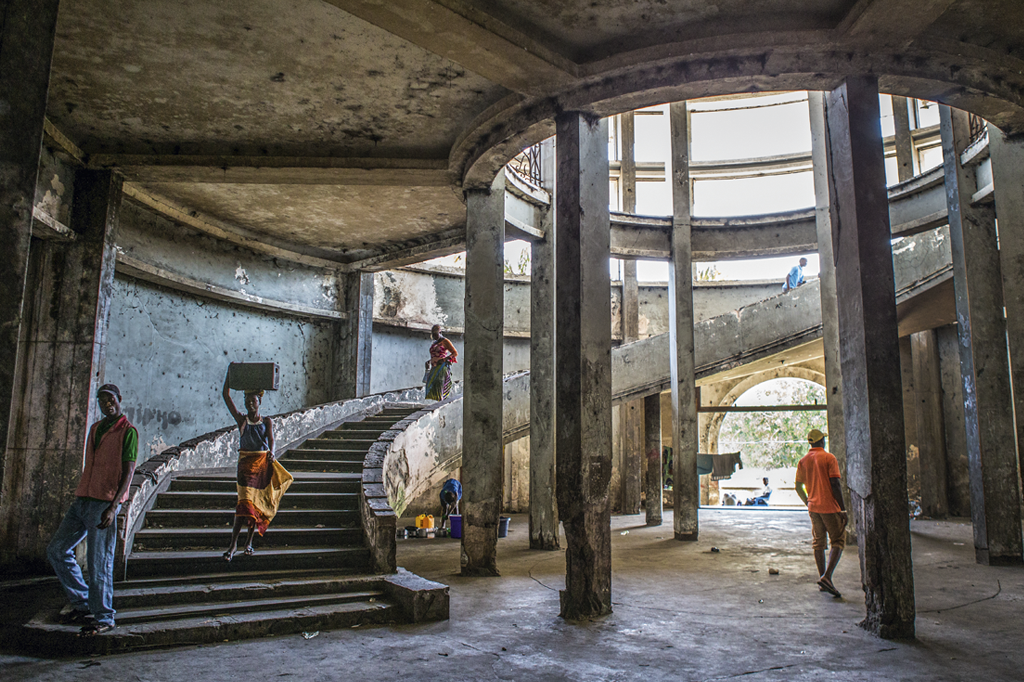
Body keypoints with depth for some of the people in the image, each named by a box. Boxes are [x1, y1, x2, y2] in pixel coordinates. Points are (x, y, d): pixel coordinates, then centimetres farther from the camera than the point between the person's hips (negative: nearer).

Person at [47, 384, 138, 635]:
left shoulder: (127, 431, -6)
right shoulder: (95, 429, 18)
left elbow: (128, 472, -11)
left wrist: (113, 507, -19)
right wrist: (80, 497, 21)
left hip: (104, 504, -8)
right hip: (82, 500, 8)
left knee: (99, 562, -4)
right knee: (57, 549, 9)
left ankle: (103, 618, 8)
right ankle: (82, 604, 21)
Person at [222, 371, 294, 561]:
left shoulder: (267, 421, 5)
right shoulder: (241, 419, 3)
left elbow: (271, 439, -11)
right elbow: (226, 396, -3)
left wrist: (271, 452, -32)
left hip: (264, 463, 2)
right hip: (246, 463, -1)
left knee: (259, 502, 5)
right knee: (245, 501, -13)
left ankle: (249, 541, 18)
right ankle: (234, 543, -11)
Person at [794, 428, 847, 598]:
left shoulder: (803, 461, 8)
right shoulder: (829, 458, -8)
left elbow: (798, 487, 10)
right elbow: (835, 485, -14)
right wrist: (843, 509, -10)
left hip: (813, 507, 5)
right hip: (830, 507, -5)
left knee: (818, 543, 13)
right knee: (838, 542, 1)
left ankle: (822, 580, 16)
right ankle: (826, 577, -14)